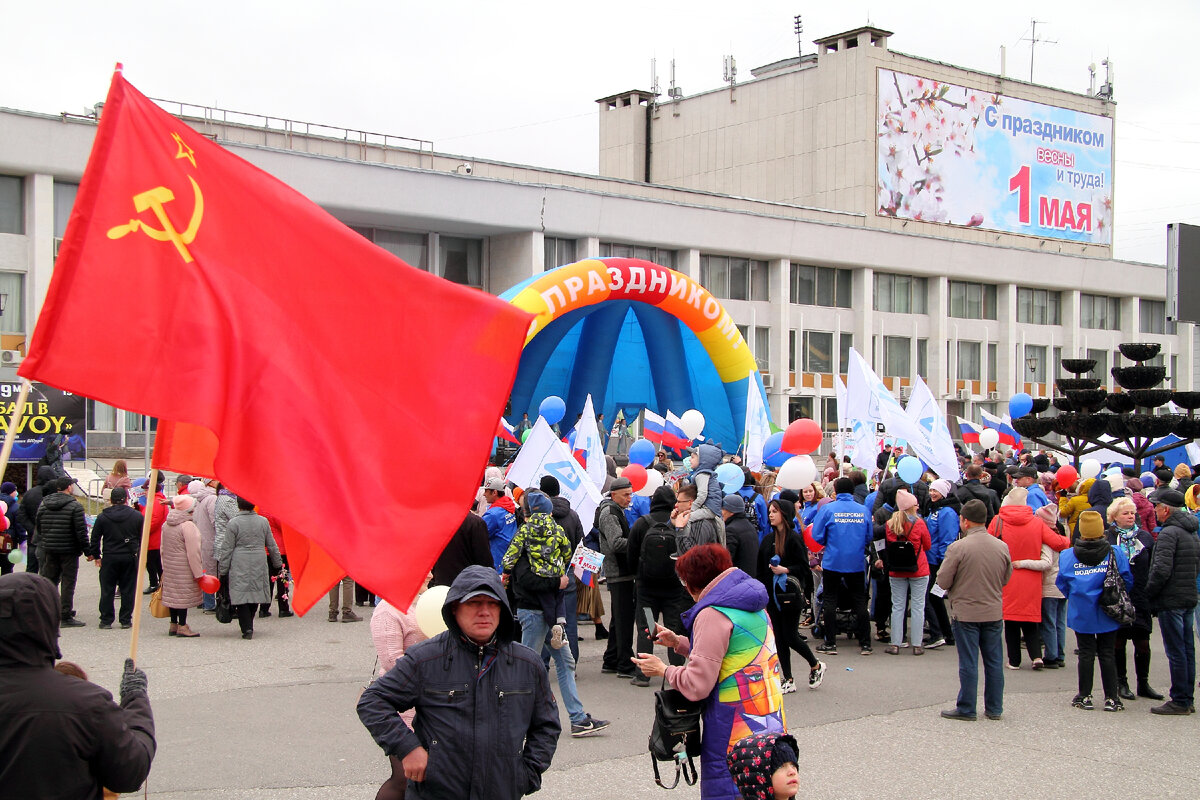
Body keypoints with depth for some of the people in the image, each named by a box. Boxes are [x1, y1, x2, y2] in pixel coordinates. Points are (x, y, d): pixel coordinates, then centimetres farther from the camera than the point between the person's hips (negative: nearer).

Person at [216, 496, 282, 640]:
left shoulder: (233, 523, -7)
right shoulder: (263, 522, 4)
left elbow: (227, 549, -4)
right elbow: (272, 546, 13)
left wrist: (223, 570, 3)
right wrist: (277, 564, 25)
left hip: (239, 566, -3)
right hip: (259, 564, 3)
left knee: (241, 596, -1)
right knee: (255, 594, 14)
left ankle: (247, 628, -12)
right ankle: (249, 626, 24)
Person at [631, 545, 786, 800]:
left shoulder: (714, 614, -15)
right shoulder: (753, 605, 12)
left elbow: (697, 686, -17)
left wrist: (663, 670, -1)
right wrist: (680, 643, 21)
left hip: (734, 734, -9)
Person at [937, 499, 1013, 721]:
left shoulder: (958, 548, -16)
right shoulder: (1002, 547, -2)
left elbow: (942, 582, -11)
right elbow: (1007, 578, 10)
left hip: (966, 613, -4)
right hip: (994, 612, 4)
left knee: (969, 663, 3)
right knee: (994, 662, 12)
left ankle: (966, 709, 10)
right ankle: (994, 708, 19)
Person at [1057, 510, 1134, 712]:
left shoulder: (1067, 555, -5)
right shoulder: (1115, 553, -7)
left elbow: (1062, 584, 2)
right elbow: (1127, 581, -3)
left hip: (1081, 614, 0)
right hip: (1107, 614, 0)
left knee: (1086, 654, 8)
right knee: (1108, 654, 7)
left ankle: (1084, 697, 12)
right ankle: (1111, 698, 9)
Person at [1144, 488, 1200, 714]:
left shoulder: (1168, 533, -16)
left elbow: (1161, 570, -23)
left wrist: (1149, 592, -11)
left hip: (1171, 601, -9)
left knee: (1176, 652, -5)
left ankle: (1179, 701, -1)